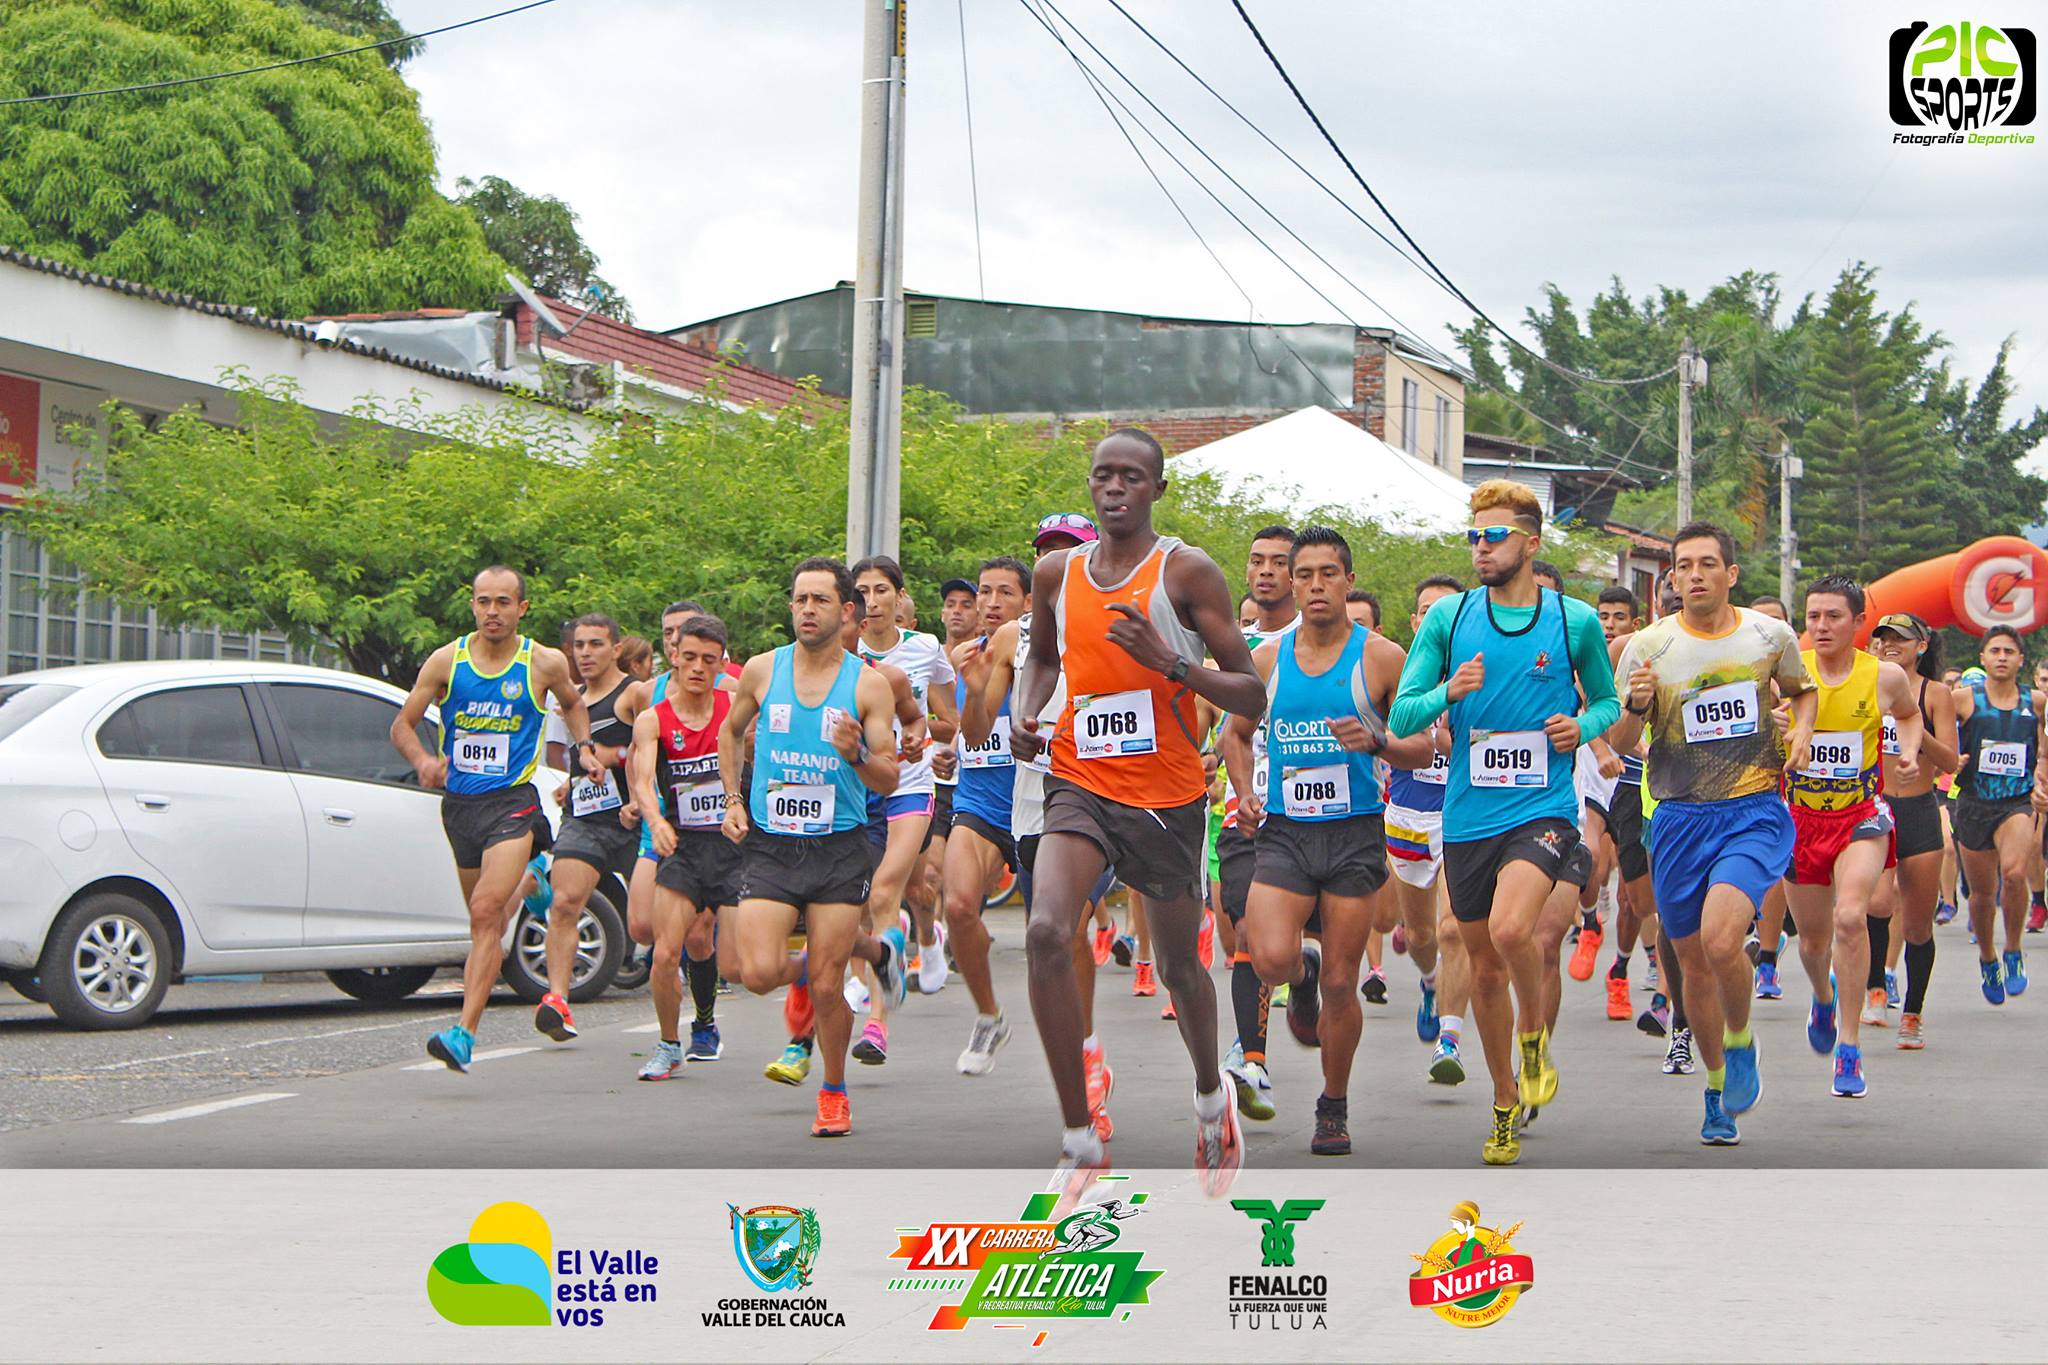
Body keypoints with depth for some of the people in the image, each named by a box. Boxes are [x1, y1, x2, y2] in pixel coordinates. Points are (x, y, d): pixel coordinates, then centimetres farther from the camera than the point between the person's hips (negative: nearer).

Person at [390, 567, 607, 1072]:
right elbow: (402, 725, 3)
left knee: (486, 912, -20)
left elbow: (572, 703, 21)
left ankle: (465, 1032, -26)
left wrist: (583, 747, 4)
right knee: (485, 917, 18)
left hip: (512, 803, -4)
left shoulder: (545, 664, -2)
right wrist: (422, 760, -16)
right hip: (458, 802, 4)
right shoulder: (446, 661, -1)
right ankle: (527, 883, 55)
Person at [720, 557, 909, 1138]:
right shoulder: (761, 671, 2)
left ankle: (834, 1091, 23)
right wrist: (733, 799, 11)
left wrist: (857, 756, -22)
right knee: (759, 973, -14)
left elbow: (889, 781, -2)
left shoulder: (869, 686, -3)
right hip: (768, 845, 1)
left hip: (838, 849, -1)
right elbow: (731, 732, 21)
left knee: (827, 988, -3)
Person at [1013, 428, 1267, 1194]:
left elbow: (1252, 696, -9)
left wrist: (1169, 663, -24)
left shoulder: (1187, 573, -8)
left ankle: (1212, 1099, 45)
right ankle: (1080, 1145, -16)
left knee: (1178, 966, 13)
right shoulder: (1057, 575, 6)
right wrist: (1026, 713, 7)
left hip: (1167, 793, -2)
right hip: (1080, 784, 2)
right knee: (1047, 935, -22)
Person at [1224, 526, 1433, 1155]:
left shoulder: (1382, 657, -2)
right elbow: (1236, 733, 21)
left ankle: (1334, 1106, 23)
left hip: (1354, 834, -1)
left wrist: (1376, 742, -18)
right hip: (1283, 832, 1)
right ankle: (1303, 977, 18)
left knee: (1340, 984, 2)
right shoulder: (1267, 658, 6)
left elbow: (1424, 749, 1)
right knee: (1272, 959, -21)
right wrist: (1245, 793, 4)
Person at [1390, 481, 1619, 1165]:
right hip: (1468, 817, 3)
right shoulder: (1449, 618, 3)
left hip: (1544, 808, -3)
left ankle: (1534, 1032, 3)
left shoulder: (1575, 620, 1)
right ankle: (1505, 1101, 29)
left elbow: (1607, 701, 15)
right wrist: (1449, 692, -17)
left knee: (1511, 928, -28)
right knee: (1484, 966, 10)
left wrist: (1584, 727, -7)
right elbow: (1401, 716, 2)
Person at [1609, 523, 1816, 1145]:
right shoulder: (1647, 647, -2)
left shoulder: (1772, 635, 1)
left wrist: (1801, 728, 1)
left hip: (1756, 813, -2)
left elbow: (1801, 689, 22)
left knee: (1720, 940, -24)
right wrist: (1636, 706, -18)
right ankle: (1717, 1088, 31)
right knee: (1692, 962, 10)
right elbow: (1618, 742, 3)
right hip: (1680, 819, 2)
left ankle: (1741, 1043, 5)